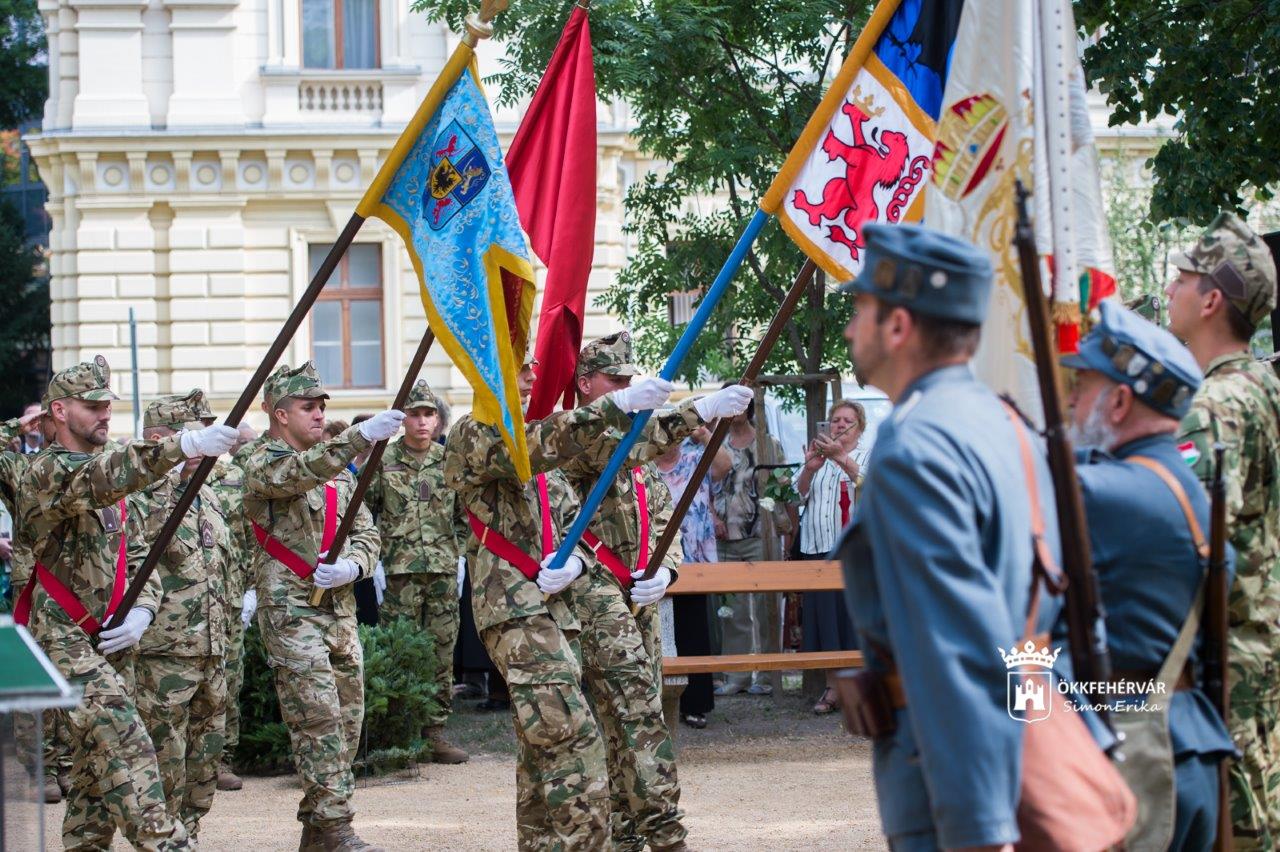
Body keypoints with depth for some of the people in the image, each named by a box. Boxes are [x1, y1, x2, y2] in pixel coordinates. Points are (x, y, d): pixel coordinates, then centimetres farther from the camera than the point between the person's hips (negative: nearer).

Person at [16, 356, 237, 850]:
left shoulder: (115, 491, 18)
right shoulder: (47, 472, -11)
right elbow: (97, 480, -33)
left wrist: (142, 610, -4)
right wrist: (183, 447, -47)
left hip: (110, 642, 8)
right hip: (63, 640, -8)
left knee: (98, 764, 9)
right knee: (123, 744, -21)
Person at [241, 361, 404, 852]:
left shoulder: (338, 470, 18)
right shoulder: (264, 466, -5)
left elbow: (366, 533, 17)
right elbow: (299, 473, -28)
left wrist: (352, 566, -7)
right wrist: (361, 437, -41)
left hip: (340, 609, 7)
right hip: (291, 611, -7)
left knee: (347, 720, 7)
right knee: (319, 720, -13)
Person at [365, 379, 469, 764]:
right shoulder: (383, 460, -1)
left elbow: (464, 513, 17)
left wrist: (460, 553, 8)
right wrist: (375, 560, -5)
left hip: (443, 570, 3)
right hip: (399, 570, -3)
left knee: (442, 652, 4)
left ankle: (435, 733, 11)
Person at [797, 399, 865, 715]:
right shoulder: (818, 455, 18)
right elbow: (799, 495, 8)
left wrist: (841, 458, -27)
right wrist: (809, 469, -13)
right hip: (820, 547, 3)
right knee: (824, 615, 2)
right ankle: (832, 688, 6)